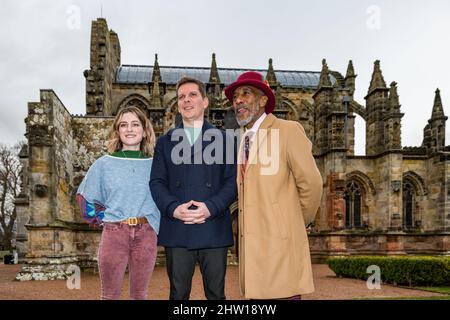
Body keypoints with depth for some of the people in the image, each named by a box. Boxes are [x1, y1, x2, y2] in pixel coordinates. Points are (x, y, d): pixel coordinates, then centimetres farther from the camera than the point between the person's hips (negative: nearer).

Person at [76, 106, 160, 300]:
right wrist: (102, 218, 3)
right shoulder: (104, 164, 1)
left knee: (140, 295, 12)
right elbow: (85, 197, 12)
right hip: (114, 234, -1)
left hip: (146, 235, 1)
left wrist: (155, 222, 6)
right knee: (110, 295, 7)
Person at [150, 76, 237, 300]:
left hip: (214, 229, -1)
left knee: (216, 293, 6)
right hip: (176, 231, 1)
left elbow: (233, 181, 2)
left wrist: (211, 208, -14)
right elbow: (156, 182, 6)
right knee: (178, 294, 7)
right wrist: (173, 208, -12)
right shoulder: (165, 142, 14)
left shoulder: (224, 139, 9)